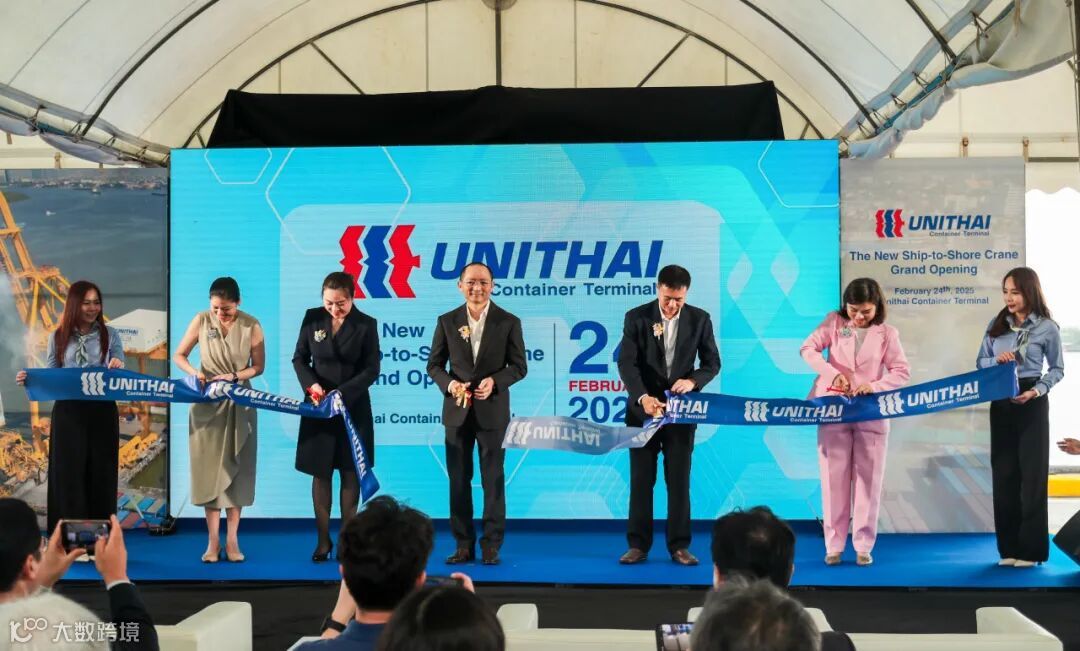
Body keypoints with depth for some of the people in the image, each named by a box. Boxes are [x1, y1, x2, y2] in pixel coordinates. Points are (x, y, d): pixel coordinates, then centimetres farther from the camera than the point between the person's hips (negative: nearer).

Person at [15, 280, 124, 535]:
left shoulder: (110, 335, 5)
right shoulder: (58, 337, 7)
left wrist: (118, 368, -22)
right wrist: (29, 379, -11)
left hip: (102, 412, 0)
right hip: (68, 413, 0)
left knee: (101, 472, 4)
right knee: (68, 472, 2)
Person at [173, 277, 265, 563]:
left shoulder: (251, 326, -8)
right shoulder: (201, 321, -6)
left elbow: (258, 366, -3)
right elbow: (179, 356, 1)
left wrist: (233, 376, -19)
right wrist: (194, 372, -18)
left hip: (239, 405, -1)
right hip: (207, 404, 1)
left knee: (235, 470, 4)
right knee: (209, 469, 2)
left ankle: (232, 539, 12)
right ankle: (213, 540, 8)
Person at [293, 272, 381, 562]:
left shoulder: (366, 325, -7)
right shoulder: (312, 318, -1)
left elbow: (372, 369, -9)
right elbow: (299, 358, 5)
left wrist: (342, 393, -20)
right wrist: (311, 384, -13)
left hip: (353, 408, -1)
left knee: (350, 473, 5)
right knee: (320, 473, 5)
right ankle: (323, 539, 13)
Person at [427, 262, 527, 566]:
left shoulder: (509, 322, -1)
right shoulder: (447, 321, 4)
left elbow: (519, 366, 0)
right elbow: (434, 364, 6)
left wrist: (494, 381, -18)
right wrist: (449, 383, -14)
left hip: (492, 411, -2)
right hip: (457, 411, 2)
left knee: (493, 479, 3)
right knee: (458, 479, 7)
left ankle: (491, 545, 12)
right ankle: (463, 544, 16)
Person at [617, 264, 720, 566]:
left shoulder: (699, 319, -1)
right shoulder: (636, 317, -6)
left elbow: (712, 362, 3)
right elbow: (626, 363, -12)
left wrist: (693, 381, -17)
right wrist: (643, 397, -27)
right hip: (644, 408, 0)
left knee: (679, 479, 4)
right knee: (641, 479, 4)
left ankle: (679, 546, 11)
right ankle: (638, 544, 12)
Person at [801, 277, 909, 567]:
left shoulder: (887, 333, 2)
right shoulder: (834, 322, 2)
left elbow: (902, 372, -1)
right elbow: (808, 349, -5)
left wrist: (875, 385, -18)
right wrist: (832, 373, -19)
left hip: (871, 415, 0)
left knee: (867, 480, 3)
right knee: (834, 479, 3)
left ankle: (864, 546, 11)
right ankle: (834, 545, 11)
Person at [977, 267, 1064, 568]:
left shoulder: (1047, 328, -5)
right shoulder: (996, 325, 6)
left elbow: (1057, 369, 0)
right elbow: (980, 362, 9)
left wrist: (1037, 391, -16)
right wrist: (997, 360, -12)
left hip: (1031, 404, -4)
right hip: (1000, 404, 4)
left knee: (1032, 473, 1)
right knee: (1004, 472, 6)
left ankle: (1031, 548, 8)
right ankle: (1009, 546, 13)